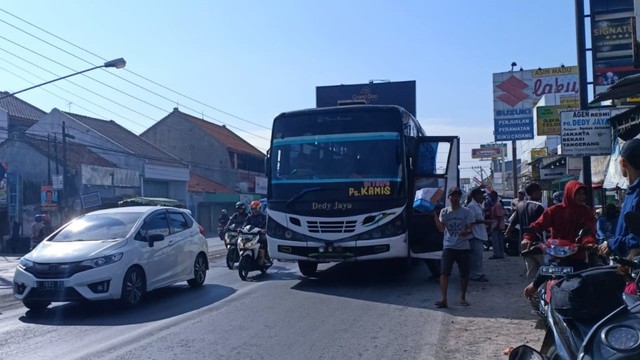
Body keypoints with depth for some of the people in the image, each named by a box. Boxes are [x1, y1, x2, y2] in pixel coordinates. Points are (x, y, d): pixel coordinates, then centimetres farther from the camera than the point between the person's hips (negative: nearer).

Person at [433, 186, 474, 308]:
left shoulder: (466, 212, 2)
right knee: (444, 272, -12)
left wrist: (466, 232, -25)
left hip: (463, 247, 0)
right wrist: (435, 216, -16)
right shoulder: (444, 212, 4)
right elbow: (441, 228, -6)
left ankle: (463, 298, 23)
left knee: (464, 274, 7)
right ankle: (443, 299, -13)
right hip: (448, 246, 0)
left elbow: (470, 229, -1)